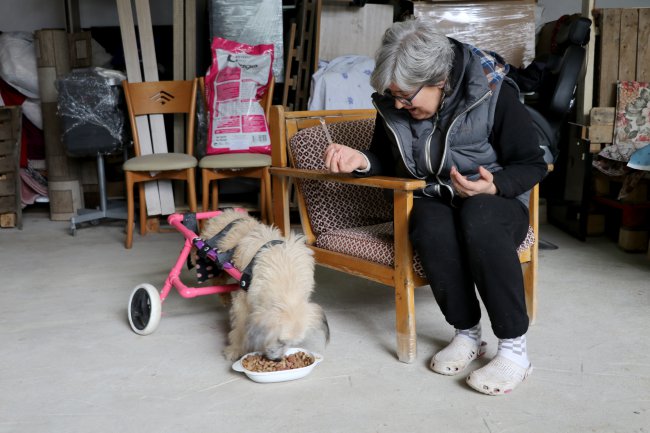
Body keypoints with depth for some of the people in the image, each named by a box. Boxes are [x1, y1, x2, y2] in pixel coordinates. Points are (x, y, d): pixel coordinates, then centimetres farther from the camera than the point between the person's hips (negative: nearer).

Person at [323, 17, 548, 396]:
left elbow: (533, 165, -9)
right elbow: (387, 160, 9)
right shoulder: (391, 103, -5)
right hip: (432, 202, 3)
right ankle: (467, 334, -15)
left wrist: (493, 186, -29)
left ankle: (515, 349, -27)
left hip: (495, 201, -2)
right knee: (433, 226, -34)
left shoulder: (495, 93, -16)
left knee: (478, 218, -38)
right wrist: (361, 161, -14)